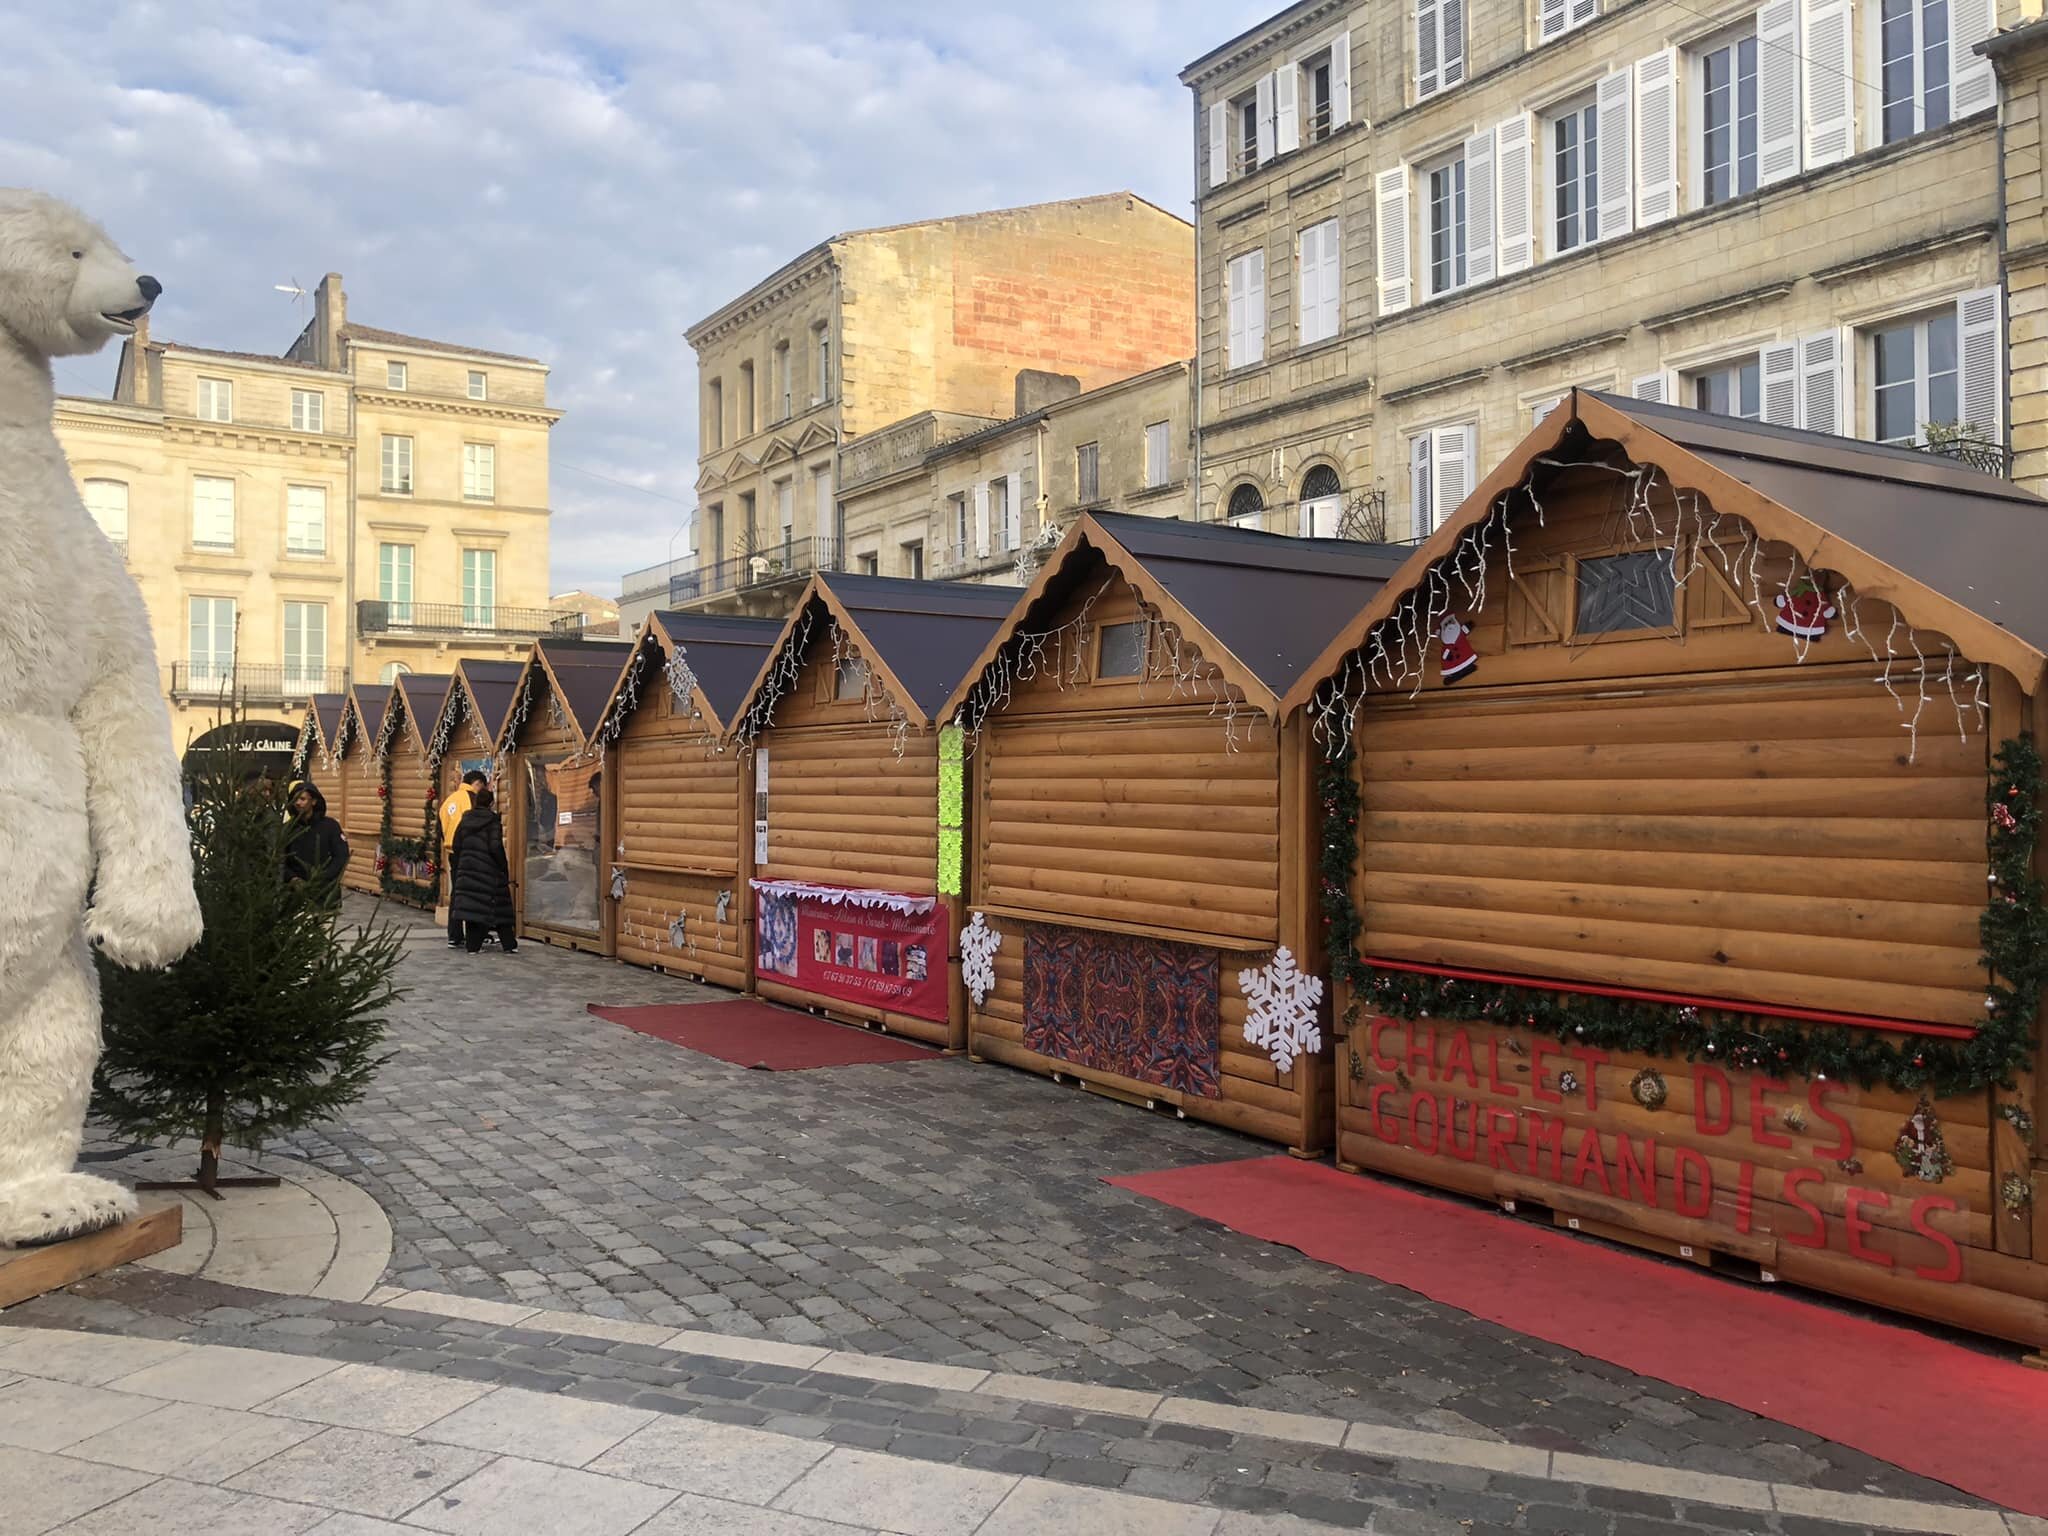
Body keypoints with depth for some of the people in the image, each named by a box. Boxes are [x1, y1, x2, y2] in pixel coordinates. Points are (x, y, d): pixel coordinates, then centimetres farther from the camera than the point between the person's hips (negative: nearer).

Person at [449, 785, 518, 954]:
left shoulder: (465, 820, 6)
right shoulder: (493, 821, -9)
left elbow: (457, 846, 8)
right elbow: (495, 846, -17)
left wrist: (460, 866, 17)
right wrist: (504, 867, -8)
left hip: (467, 868, 4)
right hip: (488, 870, -4)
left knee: (471, 905, 6)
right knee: (499, 907, 4)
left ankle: (472, 945, 3)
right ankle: (509, 944, 7)